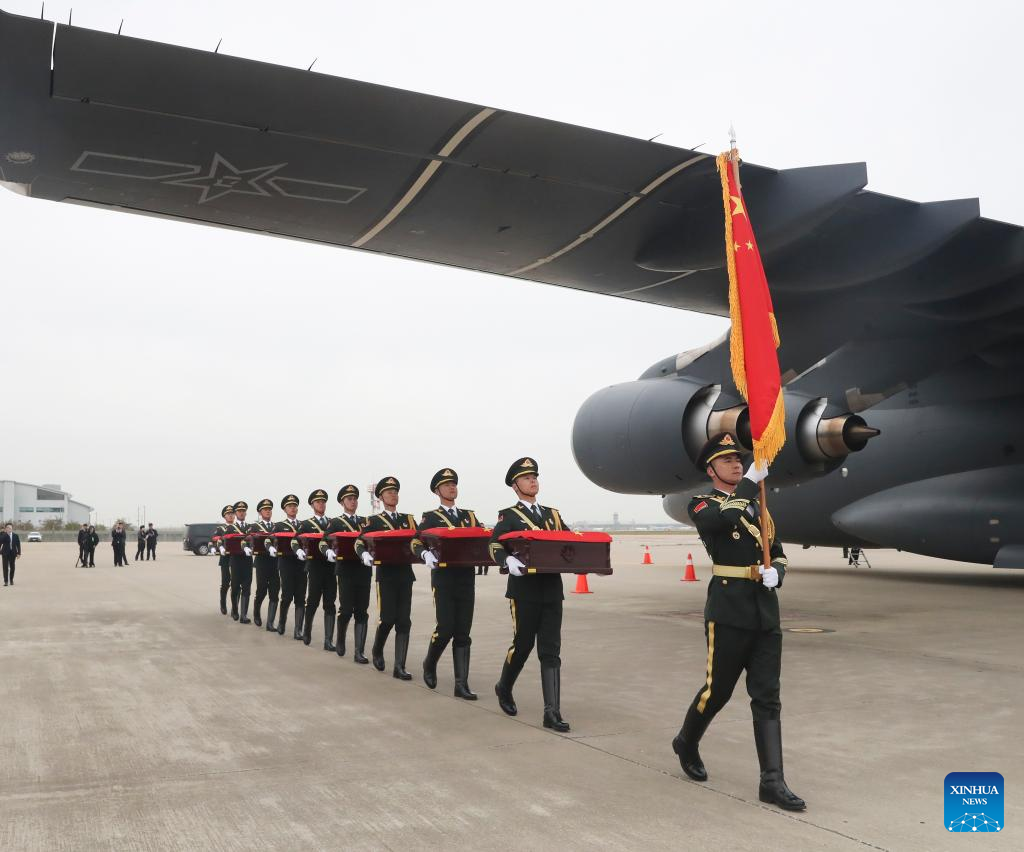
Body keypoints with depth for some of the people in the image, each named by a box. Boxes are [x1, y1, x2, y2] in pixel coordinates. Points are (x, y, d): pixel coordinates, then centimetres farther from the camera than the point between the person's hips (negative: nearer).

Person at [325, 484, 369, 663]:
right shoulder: (335, 522, 4)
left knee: (362, 611, 0)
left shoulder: (365, 521, 15)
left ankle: (359, 651, 1)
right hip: (346, 571, -3)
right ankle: (340, 640, 25)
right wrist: (330, 552, -24)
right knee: (346, 609, -2)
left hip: (364, 571, 3)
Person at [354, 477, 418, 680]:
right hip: (386, 575, -3)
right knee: (387, 619, -5)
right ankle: (377, 650, 25)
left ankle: (399, 667, 1)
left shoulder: (409, 519, 14)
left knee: (404, 621, -1)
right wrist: (365, 555, -24)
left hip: (405, 574, 3)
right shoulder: (373, 521, 3)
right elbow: (359, 543, -3)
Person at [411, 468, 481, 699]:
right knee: (445, 629, -7)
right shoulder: (430, 517, 3)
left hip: (466, 579, 4)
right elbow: (416, 544, -5)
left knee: (462, 634, 2)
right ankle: (430, 663, 23)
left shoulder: (469, 516, 15)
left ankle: (461, 684, 3)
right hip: (443, 579, -4)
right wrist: (426, 555, -26)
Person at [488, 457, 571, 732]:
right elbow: (494, 546, -12)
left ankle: (552, 712, -1)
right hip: (525, 590, -4)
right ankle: (504, 689, 34)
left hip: (552, 589, 4)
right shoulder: (509, 516, 1)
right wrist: (509, 560, -31)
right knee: (523, 645, 6)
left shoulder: (553, 515, 17)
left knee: (551, 651, 0)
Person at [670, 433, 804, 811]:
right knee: (718, 690, 5)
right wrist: (750, 481, -20)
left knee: (767, 697, 2)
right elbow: (724, 519, -26)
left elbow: (778, 553, 18)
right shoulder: (702, 506, -1)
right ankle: (686, 742, 32)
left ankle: (772, 781, 3)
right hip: (728, 613, -5)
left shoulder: (757, 505, 17)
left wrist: (775, 573, -3)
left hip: (766, 613, 5)